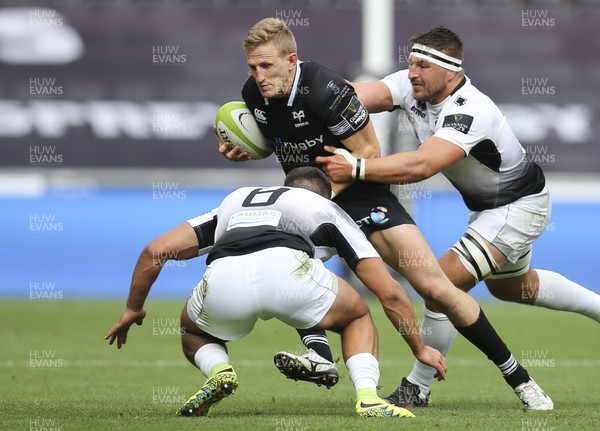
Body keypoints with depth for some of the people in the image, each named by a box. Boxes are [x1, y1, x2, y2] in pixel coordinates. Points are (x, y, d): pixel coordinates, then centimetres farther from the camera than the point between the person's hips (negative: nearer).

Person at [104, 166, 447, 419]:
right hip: (287, 269, -2)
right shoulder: (327, 210, 36)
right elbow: (391, 293, 32)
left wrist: (134, 308, 46)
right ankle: (368, 398, 4)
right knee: (358, 317, 30)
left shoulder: (234, 202, 41)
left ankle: (219, 371, 4)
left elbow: (156, 250, 33)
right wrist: (420, 348, 44)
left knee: (194, 333, 36)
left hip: (222, 279, 2)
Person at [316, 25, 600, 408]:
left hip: (519, 207, -10)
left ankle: (418, 388, -4)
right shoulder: (411, 87, -14)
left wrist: (356, 168, -56)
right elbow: (359, 95, -32)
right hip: (487, 205, 10)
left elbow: (421, 165, -51)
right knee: (510, 286, 30)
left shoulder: (470, 112, -36)